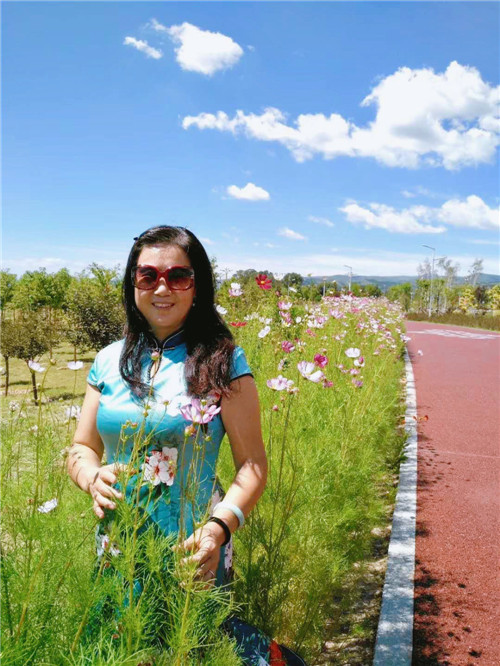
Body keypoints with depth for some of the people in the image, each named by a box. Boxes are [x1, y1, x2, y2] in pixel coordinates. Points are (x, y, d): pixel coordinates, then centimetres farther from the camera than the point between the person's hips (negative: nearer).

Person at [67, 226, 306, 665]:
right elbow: (82, 448, 9)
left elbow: (253, 464, -9)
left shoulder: (222, 361, -9)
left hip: (193, 552, -4)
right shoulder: (110, 361, 2)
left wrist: (220, 526, -25)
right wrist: (93, 477, -13)